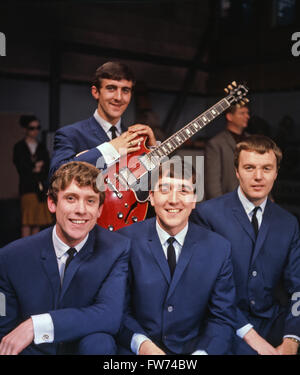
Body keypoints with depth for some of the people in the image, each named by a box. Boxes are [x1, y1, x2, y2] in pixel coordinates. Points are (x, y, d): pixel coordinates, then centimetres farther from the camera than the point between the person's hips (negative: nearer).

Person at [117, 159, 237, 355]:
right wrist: (141, 343, -18)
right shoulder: (126, 240, -4)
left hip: (193, 347, 3)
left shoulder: (219, 248, 1)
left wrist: (201, 352, -17)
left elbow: (223, 318, 1)